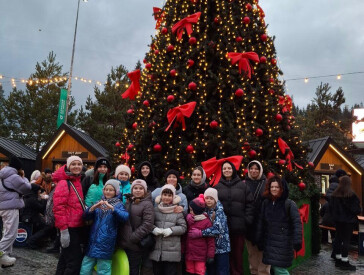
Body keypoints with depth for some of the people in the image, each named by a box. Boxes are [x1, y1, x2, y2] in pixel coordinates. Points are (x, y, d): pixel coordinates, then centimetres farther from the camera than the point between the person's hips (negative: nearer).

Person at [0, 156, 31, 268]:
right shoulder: (14, 177, -16)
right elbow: (27, 188, -9)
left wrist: (20, 177, 15)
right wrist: (23, 177, 4)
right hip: (11, 208, -10)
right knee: (11, 234, -8)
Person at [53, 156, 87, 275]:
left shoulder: (78, 182, 12)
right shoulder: (64, 183, -13)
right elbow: (58, 208, -18)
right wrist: (63, 230, -22)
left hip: (78, 227, 9)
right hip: (69, 228, -9)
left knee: (65, 258, 20)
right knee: (75, 261, -7)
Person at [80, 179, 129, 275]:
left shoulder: (119, 205, 2)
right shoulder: (99, 203, 13)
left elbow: (125, 217, -17)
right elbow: (85, 216, 3)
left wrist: (112, 208, -30)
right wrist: (94, 207, -16)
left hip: (106, 243, -4)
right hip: (93, 241, 4)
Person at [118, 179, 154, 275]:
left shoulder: (147, 204, -8)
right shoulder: (128, 202, 12)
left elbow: (148, 224, -16)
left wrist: (133, 238, -17)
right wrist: (121, 237, 9)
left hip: (135, 245, -6)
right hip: (124, 243, 6)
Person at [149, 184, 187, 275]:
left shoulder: (177, 210, -1)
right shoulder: (155, 209, 4)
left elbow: (183, 227, -3)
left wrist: (171, 230, -16)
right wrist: (153, 229, -12)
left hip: (172, 251, -2)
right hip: (156, 251, 2)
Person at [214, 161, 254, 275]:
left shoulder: (242, 185, 5)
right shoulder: (218, 186, 8)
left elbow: (249, 203, 4)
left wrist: (248, 219, -4)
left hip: (238, 225, -1)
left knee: (237, 252, 5)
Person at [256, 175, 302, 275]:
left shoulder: (289, 204, -7)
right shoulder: (265, 203, 9)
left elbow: (297, 223, -12)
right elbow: (261, 223, 12)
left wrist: (297, 240, -19)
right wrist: (259, 240, 11)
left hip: (283, 242, -5)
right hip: (269, 242, 5)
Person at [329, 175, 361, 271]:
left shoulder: (334, 194, 0)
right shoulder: (351, 195, -17)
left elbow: (331, 207, 7)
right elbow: (356, 209, -13)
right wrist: (358, 211, 10)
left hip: (338, 220, 5)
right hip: (348, 220, -5)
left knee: (338, 238, 14)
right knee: (346, 240, 1)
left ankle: (338, 259, 23)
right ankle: (344, 261, 6)